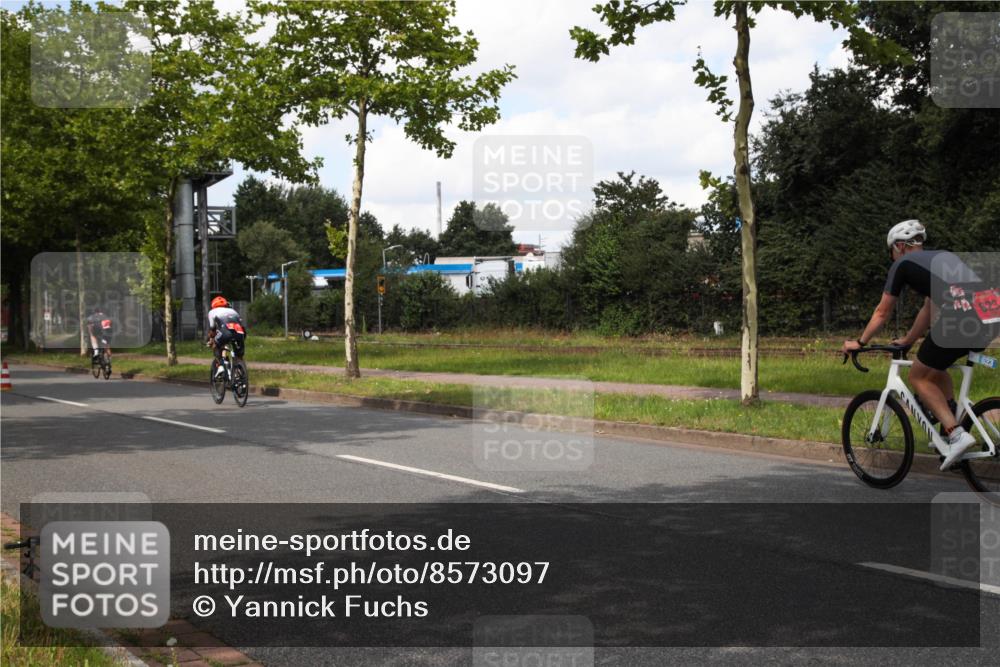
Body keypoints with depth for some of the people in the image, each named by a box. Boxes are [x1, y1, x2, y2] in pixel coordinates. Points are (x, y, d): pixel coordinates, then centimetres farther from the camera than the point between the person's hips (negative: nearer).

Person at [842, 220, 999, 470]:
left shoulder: (903, 264, 13)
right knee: (935, 367, 30)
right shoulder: (943, 256, 33)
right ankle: (950, 429, 25)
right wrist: (907, 341, 49)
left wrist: (859, 343, 32)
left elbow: (882, 313, 20)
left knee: (919, 377, 11)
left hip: (958, 320, -7)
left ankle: (957, 434, -3)